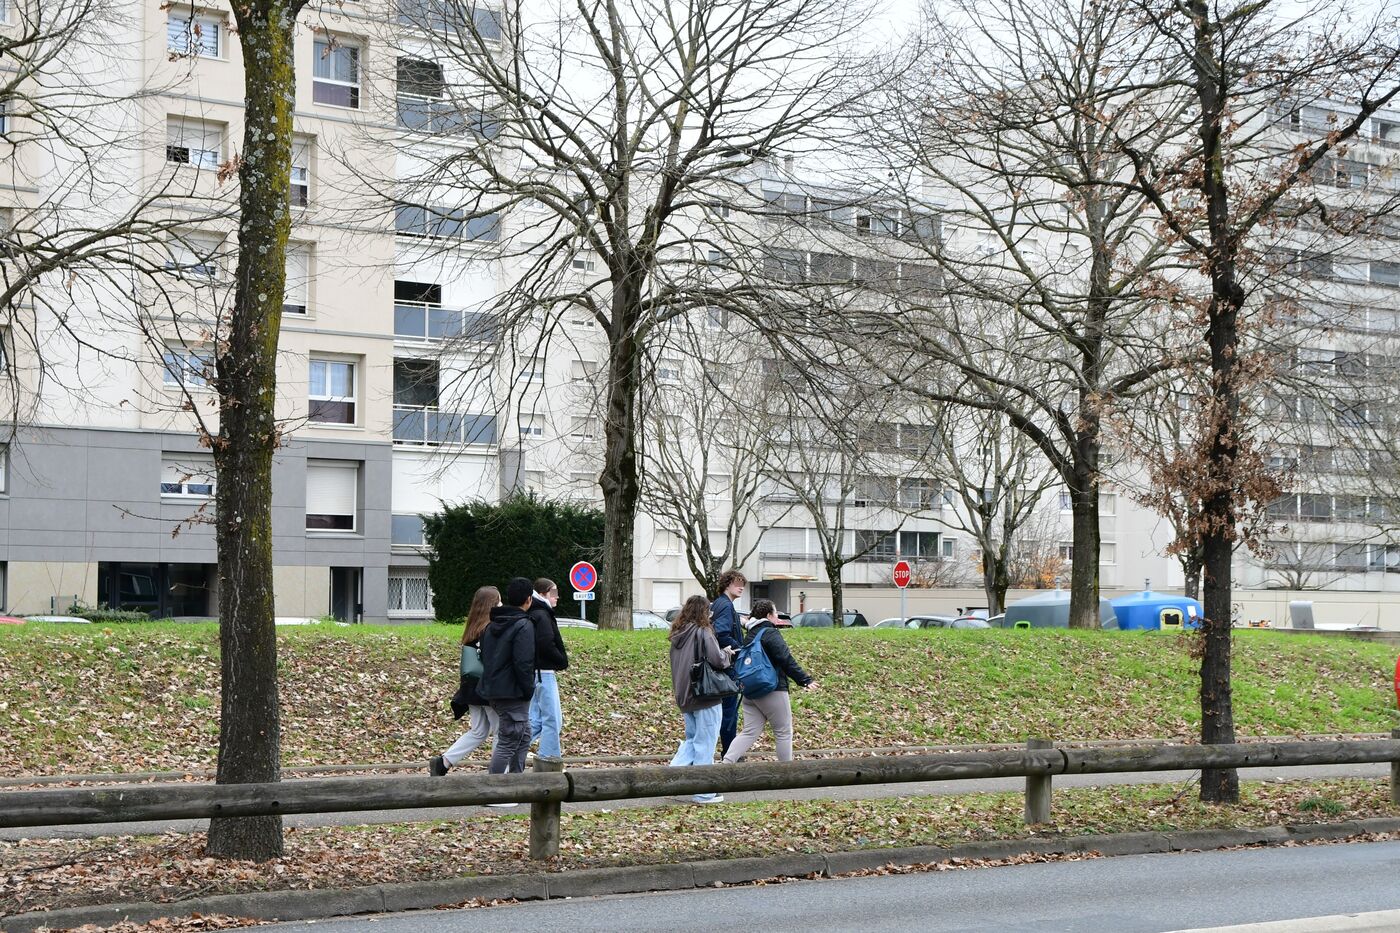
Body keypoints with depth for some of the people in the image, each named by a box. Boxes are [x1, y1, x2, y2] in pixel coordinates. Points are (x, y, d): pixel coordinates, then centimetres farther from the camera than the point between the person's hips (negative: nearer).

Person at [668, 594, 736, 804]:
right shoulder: (702, 632, -14)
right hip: (705, 696, -7)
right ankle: (704, 792, 5)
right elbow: (717, 659, -22)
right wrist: (727, 653, 0)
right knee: (705, 743, 0)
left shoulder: (678, 634, 9)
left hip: (684, 697, 7)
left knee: (692, 739, 20)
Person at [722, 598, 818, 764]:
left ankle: (726, 763, -7)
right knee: (783, 732, 5)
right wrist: (805, 680, -22)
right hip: (772, 691, -8)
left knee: (750, 732, 7)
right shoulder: (770, 634, -12)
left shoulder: (751, 634, 15)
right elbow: (787, 660, -21)